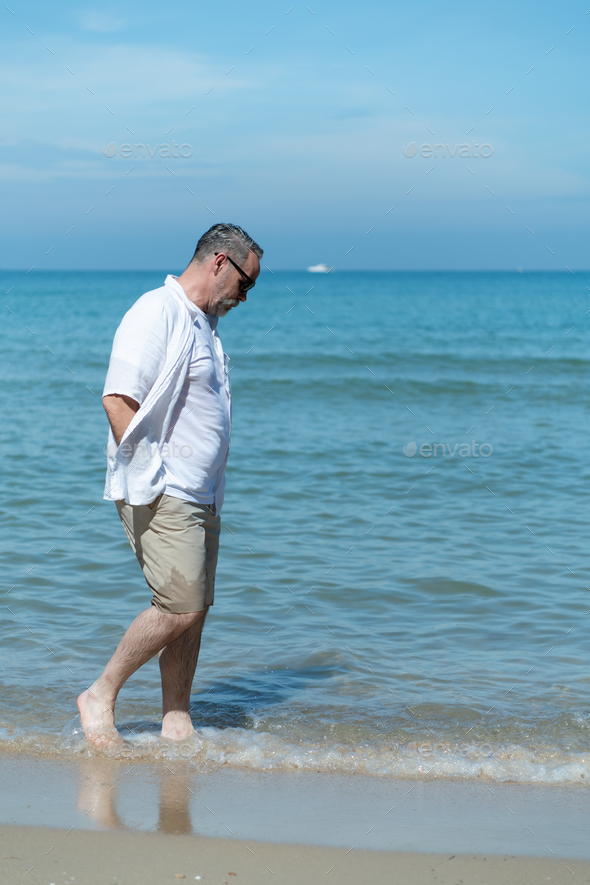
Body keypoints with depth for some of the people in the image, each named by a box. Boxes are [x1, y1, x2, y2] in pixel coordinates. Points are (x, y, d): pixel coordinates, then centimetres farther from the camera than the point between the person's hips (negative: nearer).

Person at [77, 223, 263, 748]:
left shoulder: (203, 325, 19)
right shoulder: (157, 314, -11)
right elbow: (118, 399, -18)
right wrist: (147, 476, -18)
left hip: (200, 496, 9)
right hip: (161, 494, -9)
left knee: (194, 611, 8)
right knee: (180, 608, -13)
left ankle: (176, 721, 15)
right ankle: (100, 699, 2)